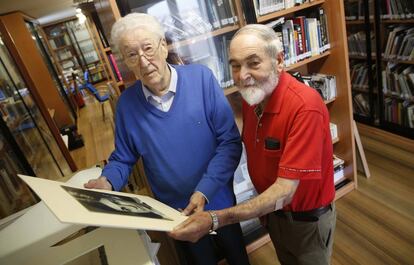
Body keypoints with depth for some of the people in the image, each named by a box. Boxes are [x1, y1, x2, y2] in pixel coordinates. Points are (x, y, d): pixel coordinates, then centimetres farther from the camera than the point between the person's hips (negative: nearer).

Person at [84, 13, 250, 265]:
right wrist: (107, 182, -21)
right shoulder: (127, 103, -11)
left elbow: (230, 141, -18)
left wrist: (205, 191, -26)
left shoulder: (201, 78, -18)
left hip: (218, 200, 0)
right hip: (174, 210, 1)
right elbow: (123, 158, 0)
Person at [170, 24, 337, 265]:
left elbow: (285, 191, -33)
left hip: (306, 218, -5)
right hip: (272, 211, 6)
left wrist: (215, 219, -38)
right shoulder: (252, 95, -10)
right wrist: (263, 209, -2)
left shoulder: (305, 107, -32)